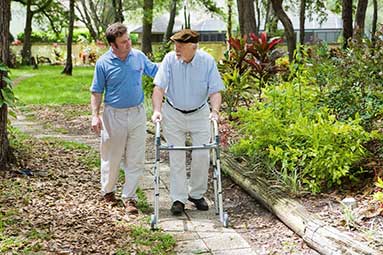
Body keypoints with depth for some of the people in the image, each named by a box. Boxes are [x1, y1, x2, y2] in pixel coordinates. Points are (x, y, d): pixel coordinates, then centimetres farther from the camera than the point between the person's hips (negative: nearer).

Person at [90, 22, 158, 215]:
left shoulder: (139, 56, 2)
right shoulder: (103, 63, -7)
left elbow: (156, 71, 17)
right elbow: (97, 91, -1)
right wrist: (95, 115, -10)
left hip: (137, 113, 2)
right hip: (114, 115, -2)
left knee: (135, 159, 2)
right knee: (111, 157, 10)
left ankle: (129, 197, 11)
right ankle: (108, 190, 32)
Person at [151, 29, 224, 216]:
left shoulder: (208, 61, -13)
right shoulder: (170, 59, -13)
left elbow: (215, 90, -12)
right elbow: (159, 87, -17)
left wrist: (215, 111, -28)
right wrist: (157, 110, -30)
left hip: (199, 114, 0)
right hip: (173, 114, 0)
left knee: (201, 155, 0)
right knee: (176, 157, 1)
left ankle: (197, 194, 20)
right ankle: (178, 198, 10)